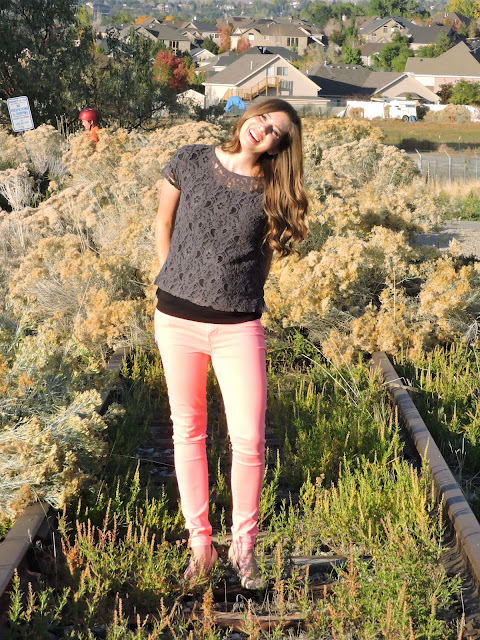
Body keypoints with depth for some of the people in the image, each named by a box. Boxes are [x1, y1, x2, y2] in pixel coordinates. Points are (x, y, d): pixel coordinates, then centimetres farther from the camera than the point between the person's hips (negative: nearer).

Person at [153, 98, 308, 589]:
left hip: (238, 327, -1)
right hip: (176, 319, 1)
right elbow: (163, 224, 10)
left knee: (249, 440, -3)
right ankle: (199, 542, 23)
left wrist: (243, 299, 11)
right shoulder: (189, 162, -2)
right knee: (188, 431, 10)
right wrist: (174, 284, 8)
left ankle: (243, 545, 17)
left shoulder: (272, 191, -2)